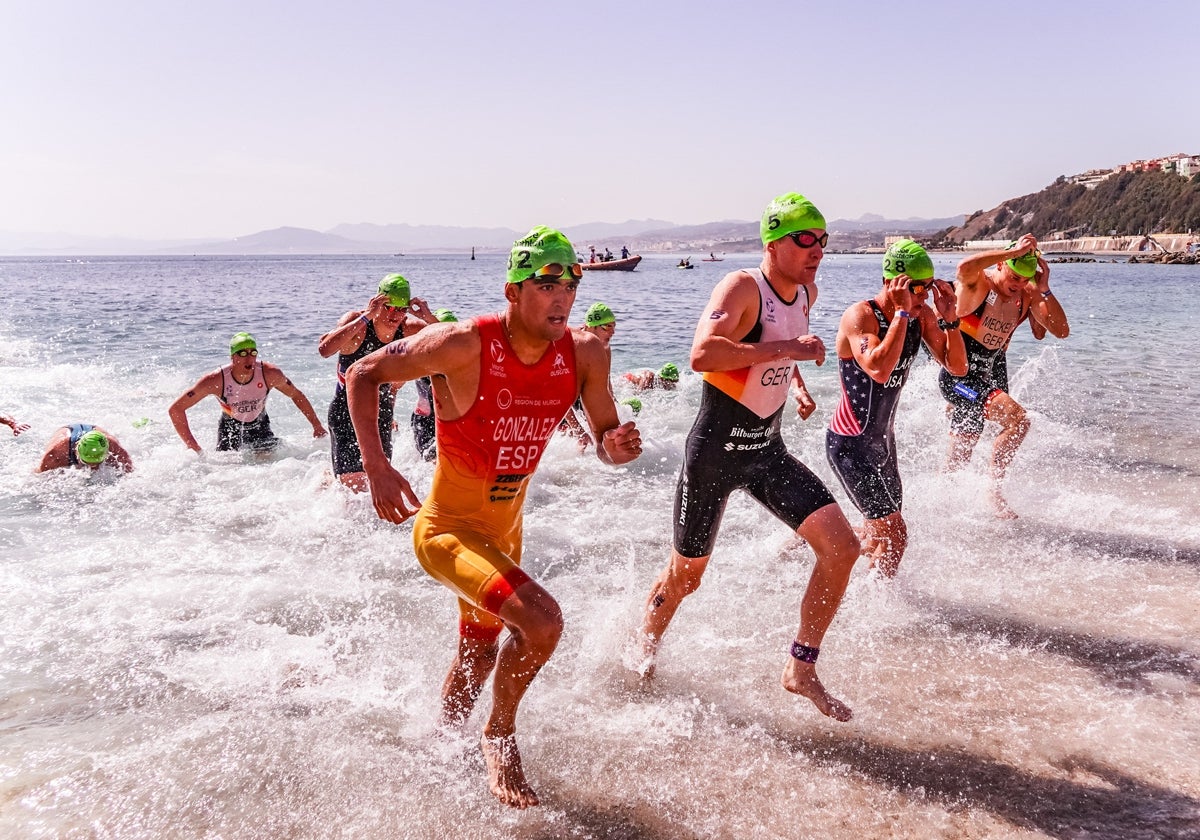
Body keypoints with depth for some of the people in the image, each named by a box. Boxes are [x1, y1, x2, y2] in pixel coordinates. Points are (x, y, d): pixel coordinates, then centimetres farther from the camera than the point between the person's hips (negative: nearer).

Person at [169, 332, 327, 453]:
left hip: (259, 425, 1)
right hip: (230, 426, -1)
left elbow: (296, 395, -7)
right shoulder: (216, 380, -31)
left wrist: (317, 426, -5)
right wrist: (192, 446, -30)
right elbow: (175, 409, -26)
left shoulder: (269, 374, -26)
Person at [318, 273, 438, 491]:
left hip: (381, 413, 5)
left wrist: (429, 318, -26)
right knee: (352, 485, -9)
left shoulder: (408, 328, -9)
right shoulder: (356, 321, -21)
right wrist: (366, 316, -41)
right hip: (346, 412, -5)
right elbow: (324, 349, -41)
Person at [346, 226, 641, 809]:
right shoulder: (464, 345, -26)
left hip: (505, 530, 7)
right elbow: (364, 374, -16)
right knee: (540, 619, -27)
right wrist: (375, 465, -29)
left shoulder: (586, 354, -12)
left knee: (478, 660, 25)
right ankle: (500, 737, 2)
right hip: (445, 527, -6)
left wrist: (617, 446, -26)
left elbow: (604, 441, -1)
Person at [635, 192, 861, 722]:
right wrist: (783, 349, -32)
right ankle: (643, 657, 36)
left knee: (842, 547, -6)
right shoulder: (741, 287, -18)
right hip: (715, 449, -6)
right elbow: (702, 354, -36)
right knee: (685, 575, 8)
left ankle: (801, 669, 9)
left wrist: (798, 385, 12)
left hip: (768, 450, 7)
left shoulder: (806, 292, 6)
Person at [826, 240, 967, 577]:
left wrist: (949, 318, -13)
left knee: (879, 534, 20)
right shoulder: (860, 315, -22)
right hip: (851, 445, -9)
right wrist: (901, 312, -33)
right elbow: (879, 369, -39)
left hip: (882, 440, 9)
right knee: (894, 535, -8)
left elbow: (957, 367, 0)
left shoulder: (922, 316, 0)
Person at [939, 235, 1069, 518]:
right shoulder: (977, 284, -16)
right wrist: (1014, 251, -34)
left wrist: (1044, 292, -15)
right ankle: (993, 489, -11)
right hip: (959, 375, -7)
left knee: (958, 460, 13)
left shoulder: (1027, 297, 1)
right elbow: (965, 266, -41)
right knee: (1017, 419, -25)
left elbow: (1061, 331, -5)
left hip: (993, 375, 7)